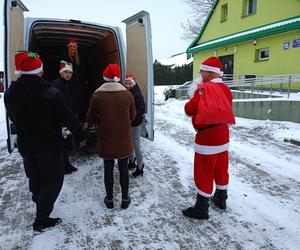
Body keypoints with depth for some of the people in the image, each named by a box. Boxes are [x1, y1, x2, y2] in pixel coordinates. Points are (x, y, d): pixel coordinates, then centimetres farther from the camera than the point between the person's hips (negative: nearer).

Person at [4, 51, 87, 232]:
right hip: (49, 146, -6)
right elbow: (69, 118, -17)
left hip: (25, 144, 6)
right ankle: (42, 220, 14)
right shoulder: (52, 93, -22)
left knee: (35, 176, 26)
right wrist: (81, 136, -3)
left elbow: (13, 118, 9)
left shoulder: (10, 93, -5)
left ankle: (39, 201, 51)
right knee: (53, 179, 9)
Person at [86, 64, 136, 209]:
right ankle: (125, 199, 27)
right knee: (123, 168, 13)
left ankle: (109, 199, 28)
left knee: (108, 168, 14)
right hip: (124, 139, 1)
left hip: (106, 140, -1)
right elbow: (132, 116, 3)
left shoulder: (97, 95, -12)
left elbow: (90, 118, -4)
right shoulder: (128, 94, -8)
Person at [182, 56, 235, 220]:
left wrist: (190, 103, 5)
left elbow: (189, 110, -16)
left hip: (206, 136, -8)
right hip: (223, 134, 8)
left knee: (203, 172, 2)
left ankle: (201, 208, 14)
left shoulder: (204, 88, -15)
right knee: (221, 168, 19)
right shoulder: (225, 89, 8)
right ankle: (221, 199, 37)